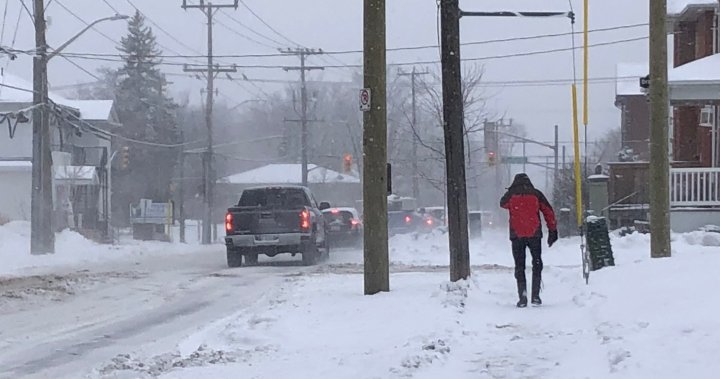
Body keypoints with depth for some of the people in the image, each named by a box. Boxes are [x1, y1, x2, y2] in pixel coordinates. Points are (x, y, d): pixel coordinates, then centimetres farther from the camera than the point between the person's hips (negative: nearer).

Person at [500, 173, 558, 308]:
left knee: (519, 266, 7)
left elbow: (503, 204, 25)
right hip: (534, 234, 0)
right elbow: (548, 212, 4)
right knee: (537, 264, 13)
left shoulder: (510, 195, 3)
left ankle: (523, 297, -6)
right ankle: (535, 296, 3)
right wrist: (552, 231, 9)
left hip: (517, 235, 0)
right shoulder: (536, 194, 4)